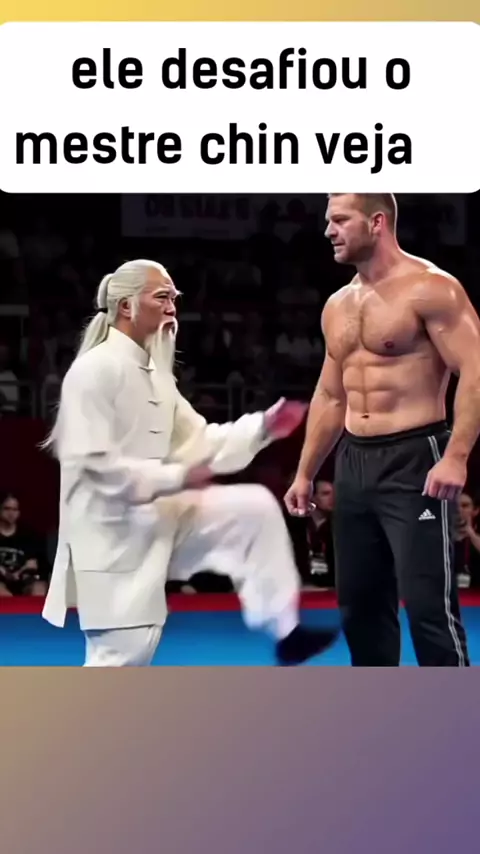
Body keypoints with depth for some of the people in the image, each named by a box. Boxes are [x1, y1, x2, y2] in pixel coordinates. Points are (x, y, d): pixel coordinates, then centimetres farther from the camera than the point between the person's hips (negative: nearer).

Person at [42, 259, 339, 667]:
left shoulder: (153, 371, 11)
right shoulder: (96, 370, -18)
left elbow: (196, 439, 12)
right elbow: (95, 463, -24)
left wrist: (262, 427, 0)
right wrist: (175, 478, -21)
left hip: (157, 517, 9)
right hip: (113, 530, -9)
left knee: (253, 508, 3)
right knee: (123, 652, -5)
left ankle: (284, 629, 10)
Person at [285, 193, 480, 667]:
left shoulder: (430, 288, -9)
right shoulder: (337, 306, 15)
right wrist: (305, 473, 19)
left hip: (414, 461, -8)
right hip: (353, 464, 8)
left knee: (428, 604, -9)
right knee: (359, 602, 12)